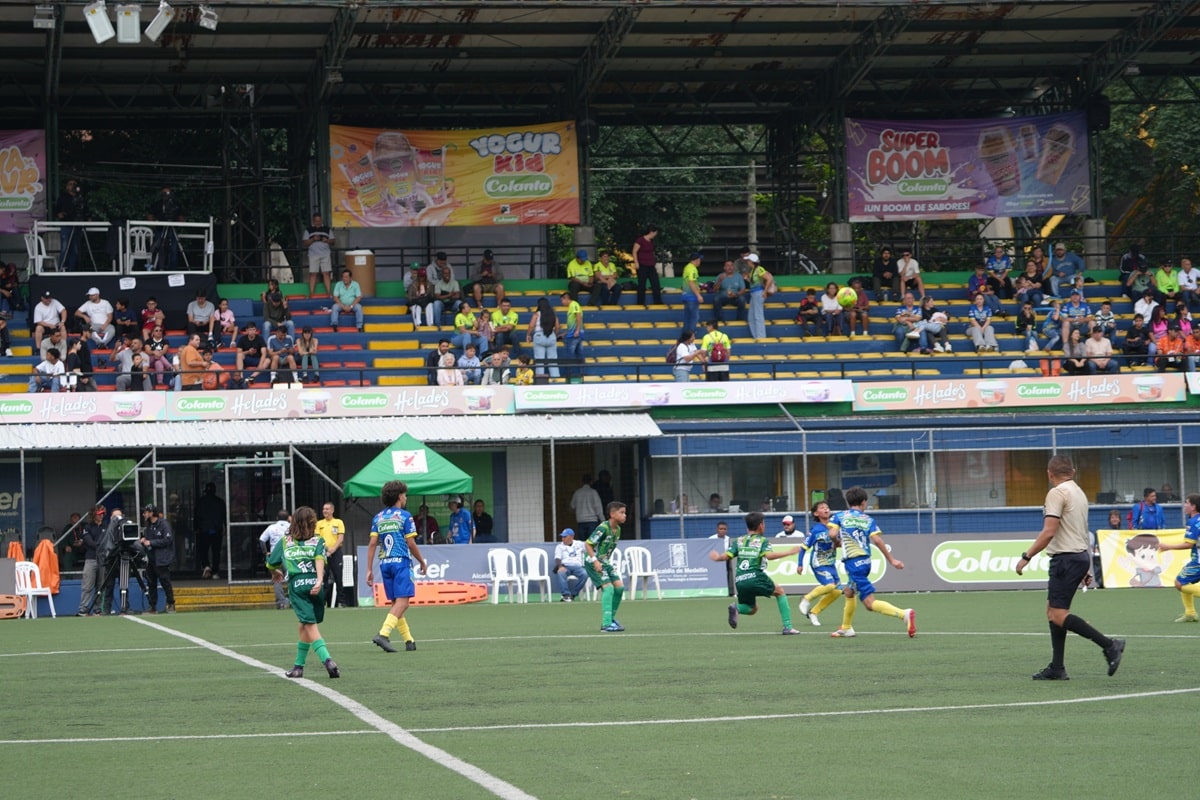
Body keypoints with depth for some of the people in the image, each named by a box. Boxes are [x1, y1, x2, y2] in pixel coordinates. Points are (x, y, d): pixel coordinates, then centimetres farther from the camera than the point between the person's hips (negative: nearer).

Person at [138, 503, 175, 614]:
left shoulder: (163, 524, -9)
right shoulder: (148, 526, 15)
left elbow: (168, 540, -18)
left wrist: (151, 542, -17)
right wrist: (143, 541, 2)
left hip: (161, 560, -8)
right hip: (150, 559, 8)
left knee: (165, 582, -4)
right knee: (151, 583, 6)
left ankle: (171, 605, 7)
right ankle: (153, 607, 11)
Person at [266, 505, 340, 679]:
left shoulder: (284, 542, 19)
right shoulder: (317, 541, 15)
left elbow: (271, 564, 24)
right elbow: (319, 559, -5)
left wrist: (276, 573, 47)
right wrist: (320, 580, -18)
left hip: (296, 585, -1)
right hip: (314, 582, 1)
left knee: (310, 626, -10)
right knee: (305, 626, 16)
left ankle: (327, 659, -29)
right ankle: (299, 666, 23)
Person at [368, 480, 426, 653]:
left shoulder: (378, 518, 11)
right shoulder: (404, 516, -3)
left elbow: (372, 544, 4)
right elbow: (411, 543, -6)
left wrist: (369, 570, 5)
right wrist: (422, 562, 9)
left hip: (384, 563, 6)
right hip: (401, 561, -6)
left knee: (395, 603, 14)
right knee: (402, 602, -10)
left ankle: (409, 640, 17)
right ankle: (383, 634, -27)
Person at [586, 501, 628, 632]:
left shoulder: (617, 529, 5)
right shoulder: (603, 528, -22)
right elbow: (588, 544, -20)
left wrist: (607, 561, 12)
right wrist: (595, 561, -25)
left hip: (605, 562, 9)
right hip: (594, 563, -9)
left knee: (619, 587, 2)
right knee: (608, 588, -20)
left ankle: (610, 618, 17)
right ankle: (606, 624, -22)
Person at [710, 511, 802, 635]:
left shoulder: (738, 541, 15)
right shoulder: (763, 541, 4)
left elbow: (726, 556, 6)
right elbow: (769, 555, -15)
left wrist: (717, 557, 28)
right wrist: (788, 552, -7)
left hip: (740, 580, 4)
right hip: (755, 577, -4)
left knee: (752, 609, 23)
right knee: (780, 592, 21)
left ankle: (736, 608, -13)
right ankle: (788, 627, 11)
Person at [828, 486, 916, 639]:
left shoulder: (839, 516, 4)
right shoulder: (868, 520, 9)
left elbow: (832, 534, -11)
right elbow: (877, 540, -4)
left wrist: (838, 543, 12)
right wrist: (891, 559, -4)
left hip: (852, 562, -6)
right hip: (865, 561, 6)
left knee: (870, 602, -13)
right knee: (849, 592, 30)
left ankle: (904, 614, -31)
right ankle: (846, 628, 41)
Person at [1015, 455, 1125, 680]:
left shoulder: (1057, 493, -12)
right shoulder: (1079, 493, 16)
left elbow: (1049, 532, -21)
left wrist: (1026, 557, -17)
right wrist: (1086, 568, 29)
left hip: (1066, 559, -10)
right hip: (1081, 555, 10)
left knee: (1058, 615, -11)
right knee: (1053, 610, 13)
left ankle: (1109, 645, -17)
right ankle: (1057, 668, 11)